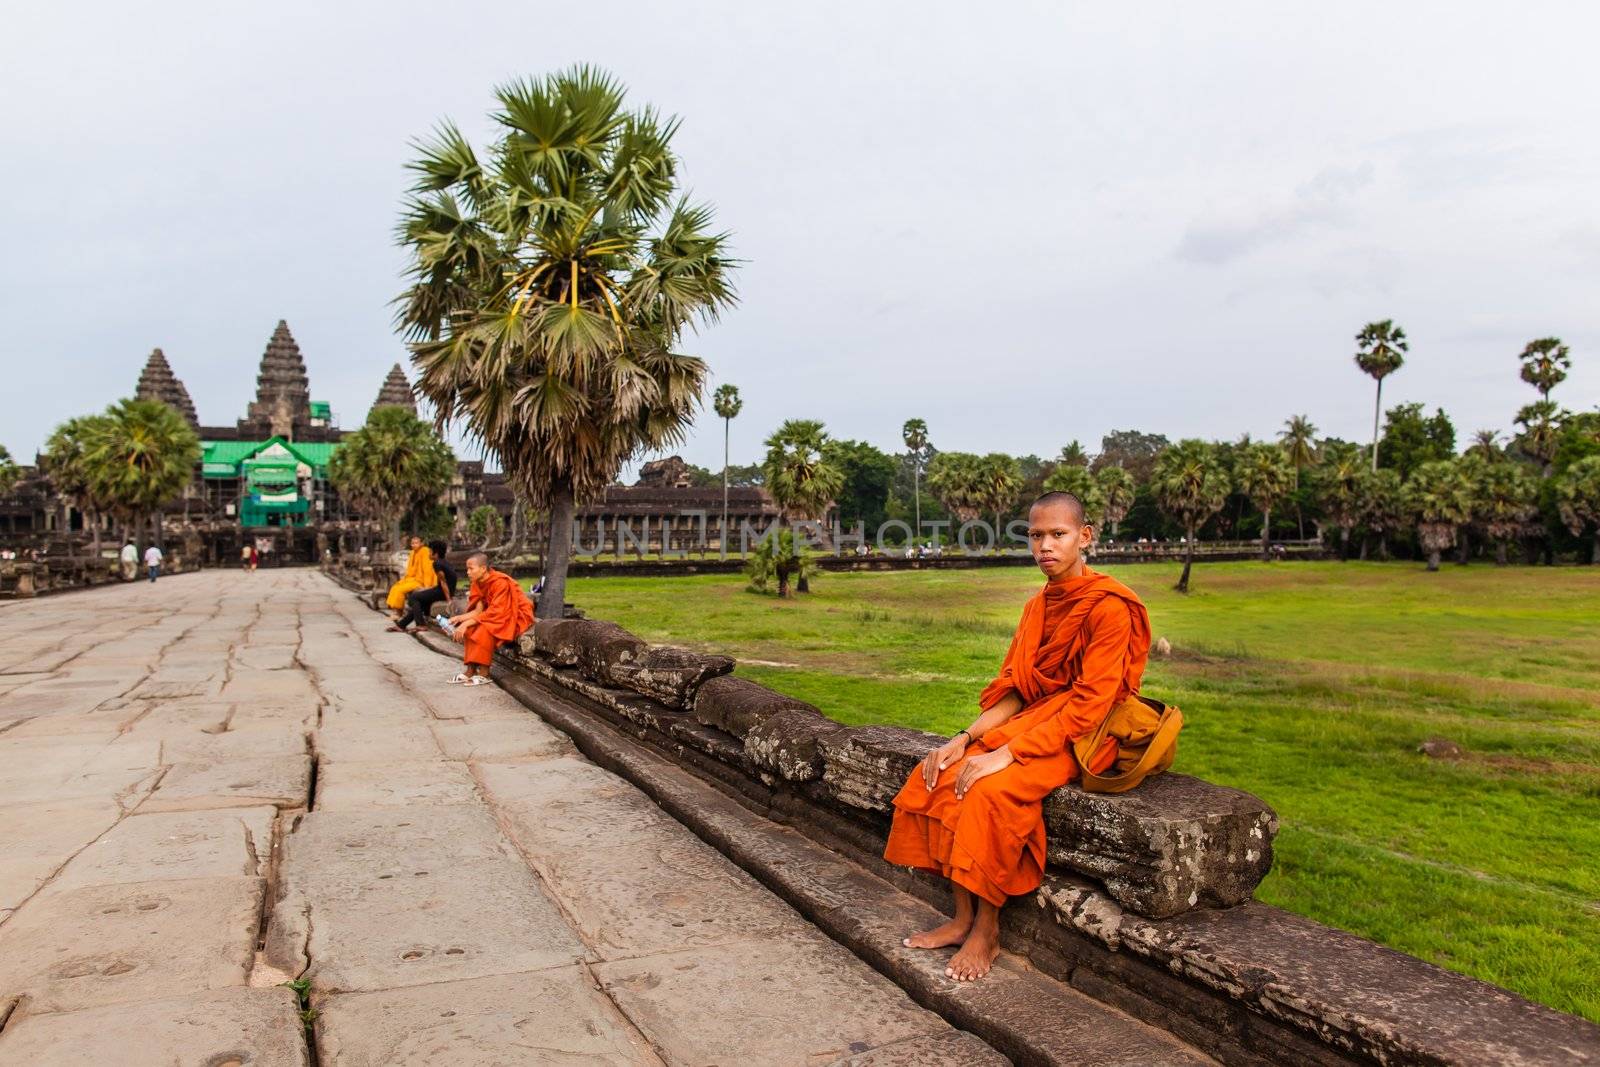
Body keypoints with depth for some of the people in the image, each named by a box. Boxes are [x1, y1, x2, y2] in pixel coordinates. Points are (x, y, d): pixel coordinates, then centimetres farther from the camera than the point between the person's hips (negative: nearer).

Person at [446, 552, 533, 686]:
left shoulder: (501, 582, -26)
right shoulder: (478, 582, -2)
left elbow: (495, 612, -29)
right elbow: (478, 610, -3)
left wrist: (468, 622, -30)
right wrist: (460, 618, -19)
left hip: (517, 616, -8)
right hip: (499, 615, 9)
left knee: (484, 629, -29)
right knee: (470, 628, -9)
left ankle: (483, 674, -22)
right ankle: (470, 670, -8)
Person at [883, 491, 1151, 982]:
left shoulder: (1110, 607, -15)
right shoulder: (1038, 606, 10)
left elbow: (1089, 704, -21)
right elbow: (1013, 689, 8)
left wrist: (1007, 753, -25)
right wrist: (964, 739, -8)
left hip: (1082, 737, -8)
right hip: (1032, 719, 8)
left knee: (991, 791, -29)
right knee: (937, 776, -11)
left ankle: (987, 930, -11)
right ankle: (962, 917, -2)